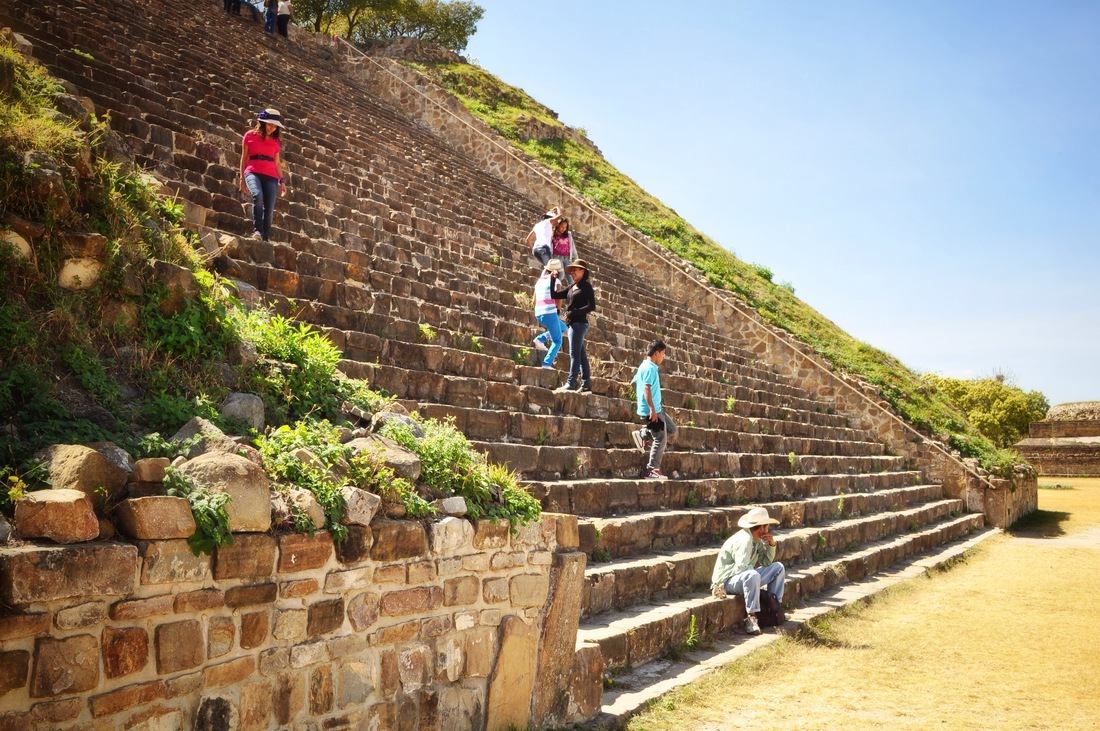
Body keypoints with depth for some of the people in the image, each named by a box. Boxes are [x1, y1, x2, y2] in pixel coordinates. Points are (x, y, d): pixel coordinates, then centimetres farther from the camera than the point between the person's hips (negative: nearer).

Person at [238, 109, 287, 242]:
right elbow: (244, 157, 11)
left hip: (271, 176, 3)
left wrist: (282, 181, 11)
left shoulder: (276, 141, 19)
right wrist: (242, 178, 4)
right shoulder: (250, 135, 12)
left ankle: (265, 239, -11)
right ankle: (257, 230, -38)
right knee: (257, 195, -34)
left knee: (269, 209, -13)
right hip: (253, 172, -3)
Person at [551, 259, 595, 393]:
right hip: (573, 323, 8)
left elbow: (592, 306, -12)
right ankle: (586, 384, 8)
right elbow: (554, 295, 21)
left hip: (579, 323, -8)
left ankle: (571, 383, -17)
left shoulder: (586, 286, -2)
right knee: (581, 355, 7)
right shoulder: (572, 288, 20)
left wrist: (574, 312, -17)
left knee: (575, 354, -13)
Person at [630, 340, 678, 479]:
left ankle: (643, 435, 15)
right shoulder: (650, 368, -16)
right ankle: (652, 470, -5)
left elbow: (633, 382, 24)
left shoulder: (645, 366, 14)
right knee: (660, 439, -8)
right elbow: (647, 388, -24)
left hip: (657, 409, 10)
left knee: (672, 430, 16)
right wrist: (652, 409, -28)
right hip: (652, 410, -10)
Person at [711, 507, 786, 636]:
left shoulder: (757, 539, 8)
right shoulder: (745, 539, -23)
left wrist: (771, 545, -3)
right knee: (752, 575, -41)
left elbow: (766, 562, 12)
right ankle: (751, 618, -31)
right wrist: (753, 568, -11)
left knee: (778, 568, 8)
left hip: (746, 577, 10)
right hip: (727, 580, -10)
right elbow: (741, 568, -32)